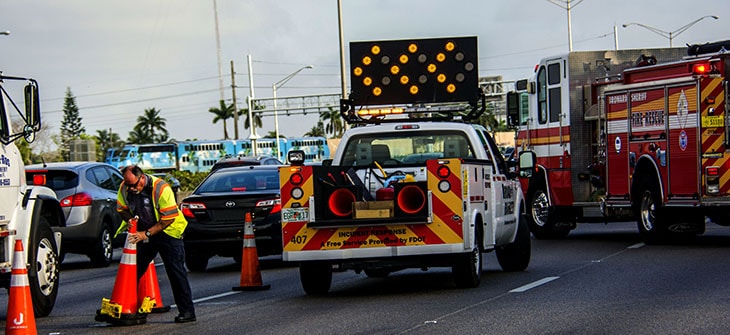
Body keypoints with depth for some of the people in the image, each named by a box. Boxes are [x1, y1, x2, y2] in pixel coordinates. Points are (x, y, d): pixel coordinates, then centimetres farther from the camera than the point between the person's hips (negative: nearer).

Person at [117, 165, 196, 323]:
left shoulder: (161, 188, -25)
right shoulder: (124, 188, -9)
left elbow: (169, 218, -23)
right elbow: (122, 209, 9)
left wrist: (147, 234, -24)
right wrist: (130, 220, -14)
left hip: (167, 231, -5)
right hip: (142, 234, 5)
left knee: (176, 271, -8)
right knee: (133, 271, 3)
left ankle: (187, 311, -5)